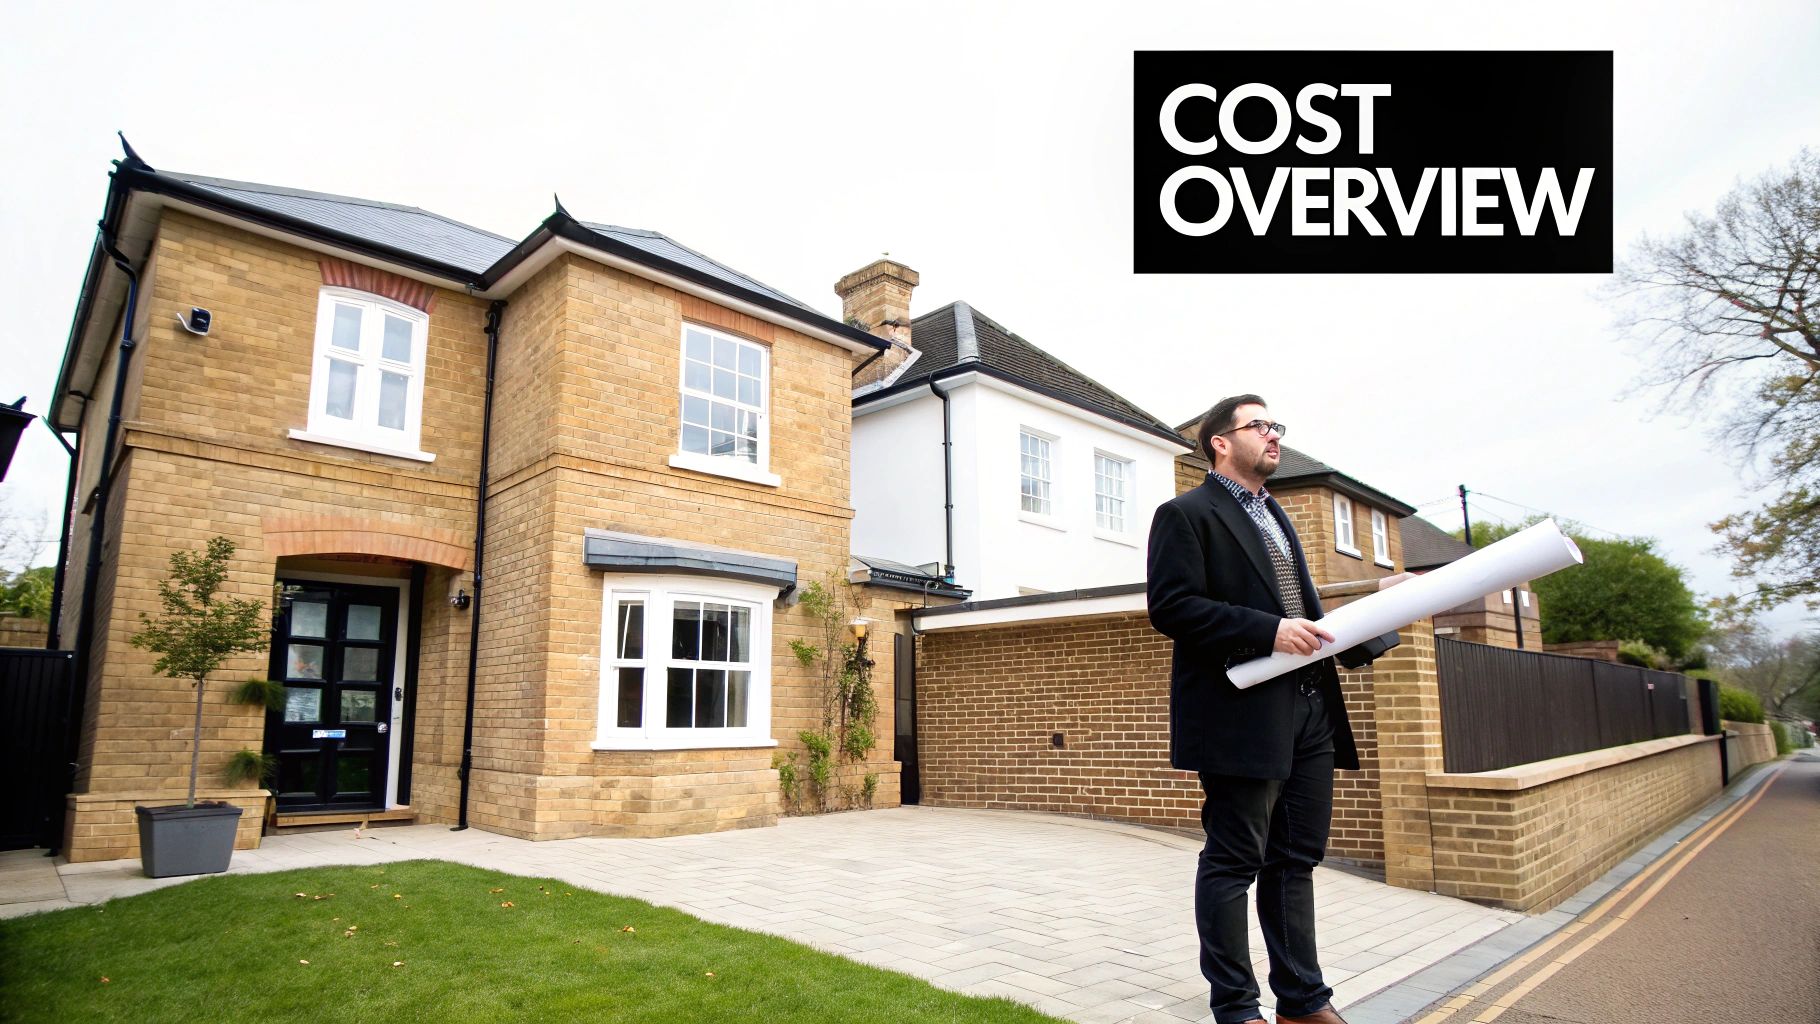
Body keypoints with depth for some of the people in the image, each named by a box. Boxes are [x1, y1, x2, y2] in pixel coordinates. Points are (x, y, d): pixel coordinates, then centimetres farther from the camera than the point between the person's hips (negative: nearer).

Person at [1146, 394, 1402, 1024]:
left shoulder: (1274, 516, 22)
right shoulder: (1185, 515, -5)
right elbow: (1171, 607, -16)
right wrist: (1270, 631, -20)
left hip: (1308, 711, 9)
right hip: (1241, 717, -8)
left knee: (1296, 859, 15)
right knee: (1233, 862, 2)